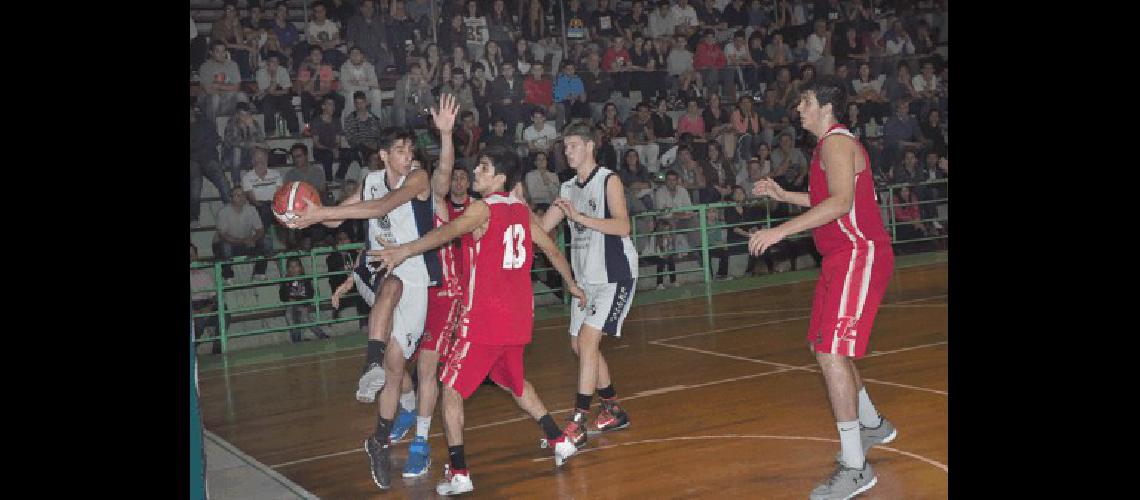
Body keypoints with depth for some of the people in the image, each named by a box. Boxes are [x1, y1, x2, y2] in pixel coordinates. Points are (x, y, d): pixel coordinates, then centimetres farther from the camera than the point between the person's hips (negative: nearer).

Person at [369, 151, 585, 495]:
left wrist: (404, 251, -40)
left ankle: (458, 473, -7)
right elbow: (553, 251, 22)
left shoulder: (482, 209, -8)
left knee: (451, 388, 1)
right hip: (519, 318, 7)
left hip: (485, 319, -7)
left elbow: (449, 231, -28)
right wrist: (572, 286, 37)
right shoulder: (523, 211, 12)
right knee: (514, 382, 28)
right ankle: (559, 440, 31)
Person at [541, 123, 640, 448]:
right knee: (580, 344, 11)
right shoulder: (568, 188, 14)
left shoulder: (609, 180, -9)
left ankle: (577, 424, -16)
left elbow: (622, 226, -21)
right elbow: (542, 227, 15)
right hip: (586, 277, 9)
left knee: (587, 339, -17)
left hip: (615, 275, -8)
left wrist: (579, 217, -28)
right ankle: (613, 411, 27)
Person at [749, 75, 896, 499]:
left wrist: (781, 230, -33)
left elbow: (841, 202, -29)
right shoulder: (828, 144, 17)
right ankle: (873, 425, 40)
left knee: (831, 353, -16)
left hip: (860, 255, -11)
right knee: (830, 350, 19)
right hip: (842, 257, 11)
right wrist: (784, 195, 20)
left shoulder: (837, 142, -14)